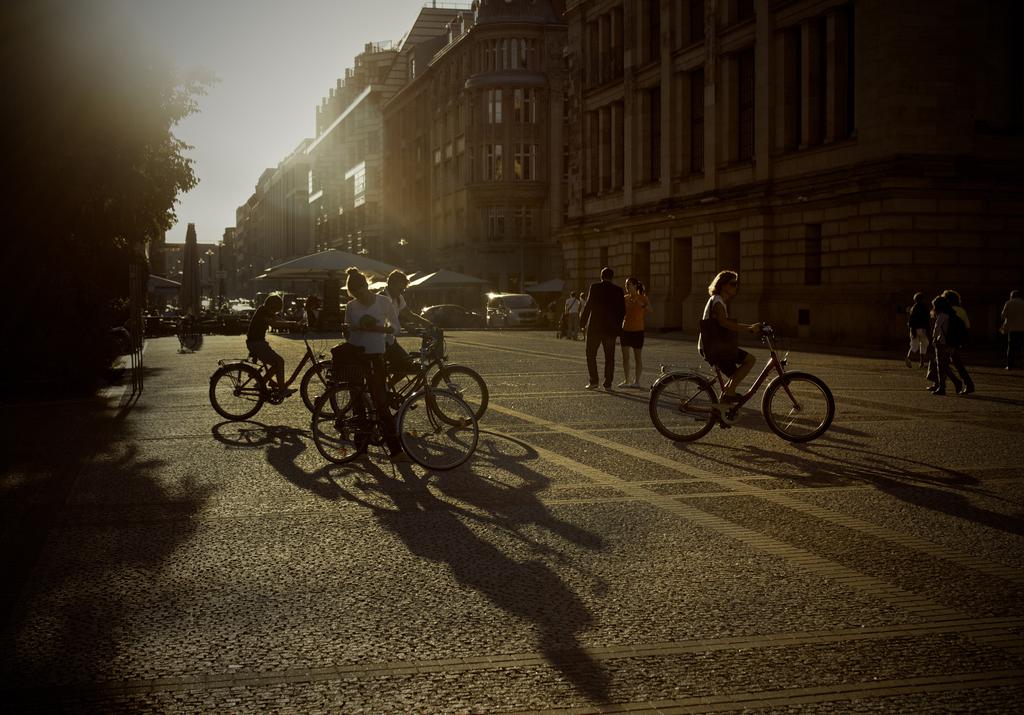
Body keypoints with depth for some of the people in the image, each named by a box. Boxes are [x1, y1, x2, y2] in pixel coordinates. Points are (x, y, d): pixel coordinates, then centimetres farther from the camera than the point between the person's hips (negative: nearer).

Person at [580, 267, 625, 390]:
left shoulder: (594, 287, -5)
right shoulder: (618, 290, 2)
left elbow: (588, 305, -8)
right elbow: (622, 310, 3)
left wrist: (583, 322, 1)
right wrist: (618, 326, 14)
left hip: (594, 326, -2)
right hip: (611, 329, 2)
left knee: (591, 354, 8)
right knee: (609, 357, 8)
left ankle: (593, 381, -1)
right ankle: (608, 383, 5)